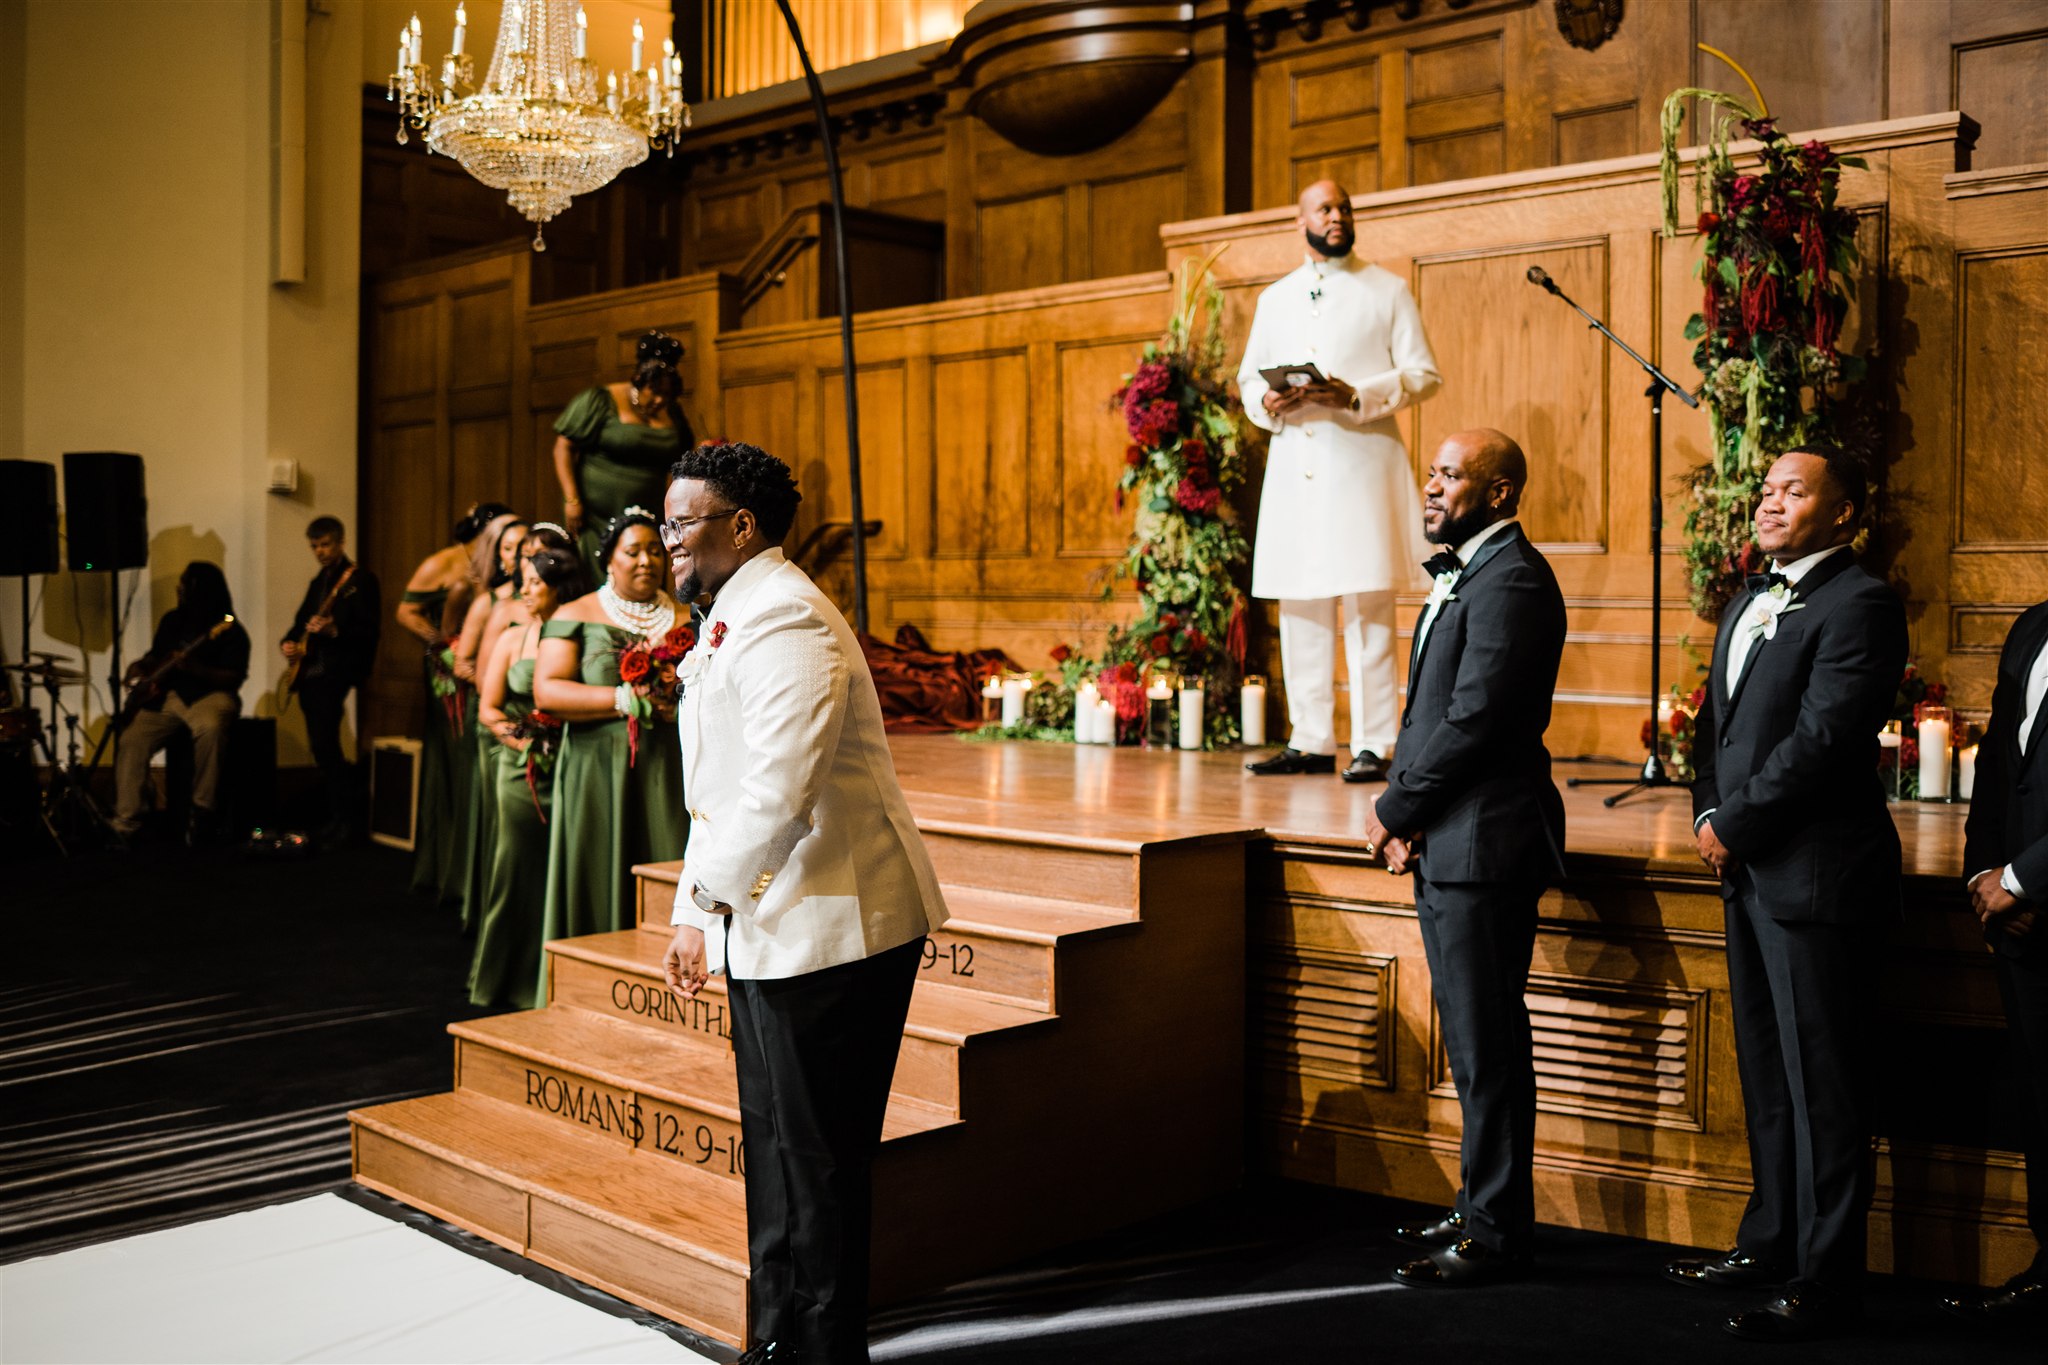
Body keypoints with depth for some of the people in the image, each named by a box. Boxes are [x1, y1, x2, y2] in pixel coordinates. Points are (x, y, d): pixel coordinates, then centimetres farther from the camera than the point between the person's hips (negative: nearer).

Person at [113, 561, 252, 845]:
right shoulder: (172, 620, 14)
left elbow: (234, 679, -14)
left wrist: (194, 668, -26)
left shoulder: (230, 632, -6)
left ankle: (204, 815, -28)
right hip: (165, 695, 6)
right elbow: (155, 656, 27)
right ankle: (125, 824, -10)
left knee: (210, 729, -39)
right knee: (130, 739, -16)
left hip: (209, 695, -6)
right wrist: (140, 668, 5)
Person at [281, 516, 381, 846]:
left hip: (337, 670, -8)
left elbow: (370, 630, -13)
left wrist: (335, 631, -27)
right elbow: (301, 620, 27)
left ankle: (346, 818, -11)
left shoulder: (360, 579, -4)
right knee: (322, 747, 9)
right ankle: (337, 815, 18)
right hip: (309, 672, 9)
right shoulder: (318, 582, 21)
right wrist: (288, 643, 7)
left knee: (323, 744, -17)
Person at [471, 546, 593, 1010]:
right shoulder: (513, 640, 6)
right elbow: (487, 710, 6)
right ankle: (515, 977, 18)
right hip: (521, 770, 1)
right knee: (518, 869, 5)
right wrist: (525, 742, -8)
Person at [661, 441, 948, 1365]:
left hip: (828, 932, -11)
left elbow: (780, 792, -28)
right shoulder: (733, 621, 16)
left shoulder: (785, 621, -18)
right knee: (777, 1153, 20)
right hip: (775, 933, 11)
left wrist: (708, 891, -14)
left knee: (815, 1163, 1)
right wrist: (694, 914, 16)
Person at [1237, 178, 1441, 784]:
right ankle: (1309, 742, 12)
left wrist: (1358, 396, -15)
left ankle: (1373, 746, -6)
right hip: (1293, 466, 4)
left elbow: (1423, 374, 1)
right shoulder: (1275, 298, 19)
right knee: (1301, 608, 5)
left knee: (1366, 607, -8)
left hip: (1362, 464, -4)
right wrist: (1267, 401, -3)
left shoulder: (1388, 291, 7)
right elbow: (1248, 376, 20)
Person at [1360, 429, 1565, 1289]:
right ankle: (1481, 1206, 28)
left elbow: (1474, 721, -21)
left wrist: (1393, 812, -10)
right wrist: (1405, 815, 5)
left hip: (1484, 845, -10)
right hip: (1445, 843, 10)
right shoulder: (1462, 575, 17)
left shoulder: (1512, 581, -15)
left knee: (1489, 1046, -1)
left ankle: (1497, 1233, 10)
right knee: (1473, 1041, 17)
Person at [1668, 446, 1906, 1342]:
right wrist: (1707, 815, 3)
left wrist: (1733, 828, -13)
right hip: (1750, 873, 9)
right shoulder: (1749, 605, 17)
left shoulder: (1859, 605, -12)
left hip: (1817, 874, -9)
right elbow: (1716, 721, 19)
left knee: (1823, 1085, -1)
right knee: (1765, 1073, 18)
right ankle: (1772, 1242, 32)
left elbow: (1819, 739, -19)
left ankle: (1825, 1282, 8)